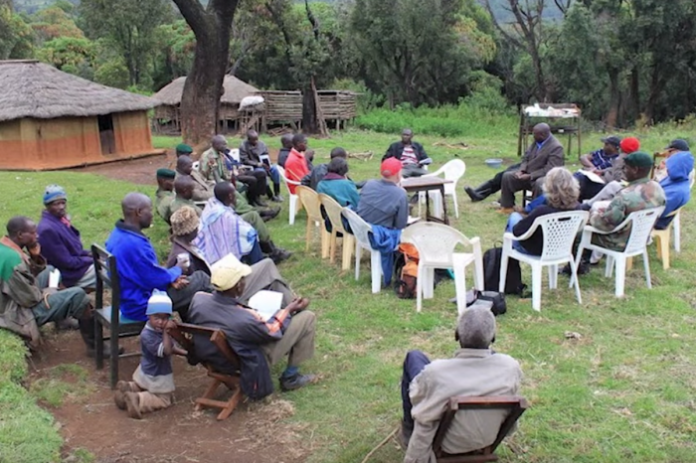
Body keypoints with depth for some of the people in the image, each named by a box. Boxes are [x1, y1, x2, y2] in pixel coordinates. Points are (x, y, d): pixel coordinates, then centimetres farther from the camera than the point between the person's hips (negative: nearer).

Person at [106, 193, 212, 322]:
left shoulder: (118, 234, 2)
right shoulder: (134, 244, -30)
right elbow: (157, 279, -23)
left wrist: (171, 278, -1)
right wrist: (178, 270, -3)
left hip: (131, 299, 10)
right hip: (141, 305, -10)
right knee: (201, 279, -2)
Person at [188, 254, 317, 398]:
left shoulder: (198, 298, -21)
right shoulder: (244, 320, -39)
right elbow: (272, 330, -16)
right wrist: (288, 309, 1)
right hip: (248, 364, -6)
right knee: (307, 317, -4)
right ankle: (290, 377, 12)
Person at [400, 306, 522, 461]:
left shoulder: (435, 373, -35)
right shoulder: (511, 367, -25)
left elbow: (423, 430, -26)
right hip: (487, 439, 2)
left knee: (414, 357, 10)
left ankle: (409, 429, 23)